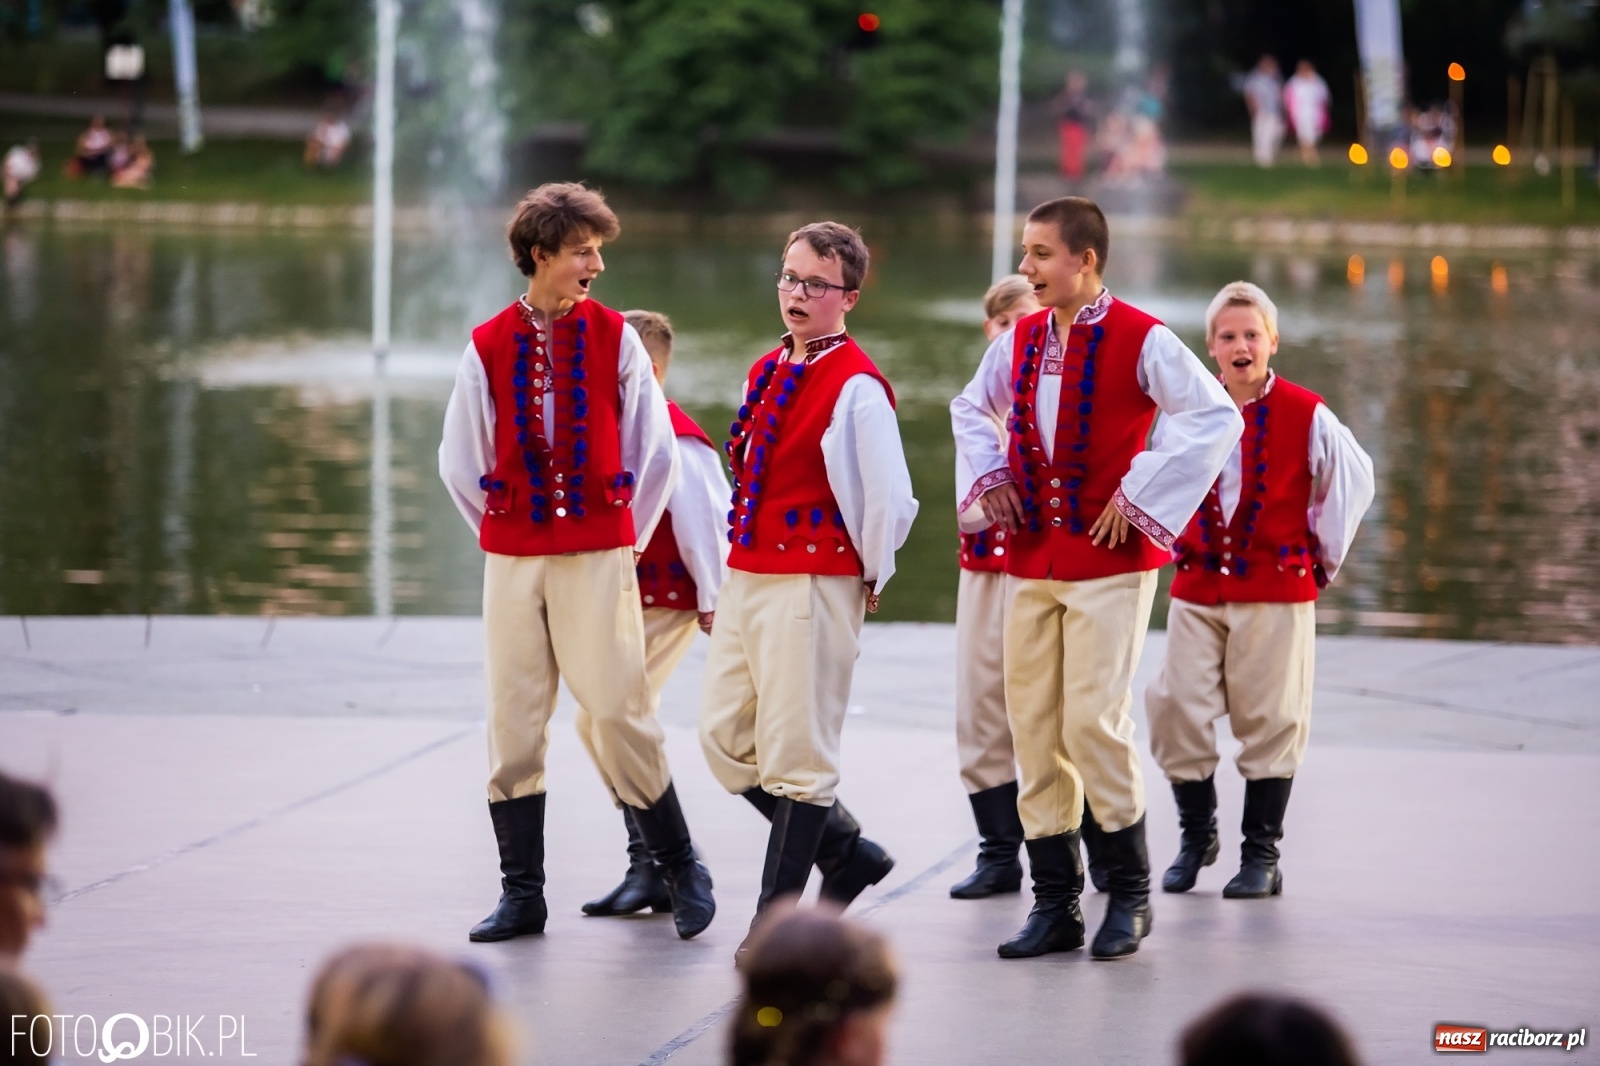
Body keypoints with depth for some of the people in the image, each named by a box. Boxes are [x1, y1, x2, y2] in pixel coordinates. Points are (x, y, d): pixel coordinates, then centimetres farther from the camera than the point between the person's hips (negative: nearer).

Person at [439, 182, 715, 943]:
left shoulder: (614, 339, 0)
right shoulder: (488, 347, 2)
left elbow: (656, 453, 5)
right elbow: (459, 462, 11)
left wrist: (625, 538, 8)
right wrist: (505, 534, 12)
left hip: (598, 558, -2)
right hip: (511, 560, 2)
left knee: (618, 716, -6)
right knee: (513, 725, 3)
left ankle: (680, 869, 10)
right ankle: (521, 894, 11)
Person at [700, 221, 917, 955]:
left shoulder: (856, 387, -13)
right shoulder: (765, 374, 13)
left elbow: (890, 499, -16)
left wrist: (869, 578, -5)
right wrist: (737, 565, 16)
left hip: (813, 584, -9)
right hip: (746, 576, 9)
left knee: (795, 750, -2)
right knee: (725, 738, 11)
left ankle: (778, 916, 6)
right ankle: (846, 852, 27)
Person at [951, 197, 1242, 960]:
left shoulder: (1142, 341, -9)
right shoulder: (1020, 341, 10)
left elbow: (1218, 418, -16)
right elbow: (972, 407, 28)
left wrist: (1139, 495, -16)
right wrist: (989, 476, 10)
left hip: (1109, 560, -6)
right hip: (1030, 559, 6)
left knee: (1093, 721, -13)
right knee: (1032, 727, 4)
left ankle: (1130, 896, 3)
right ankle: (1055, 904, 11)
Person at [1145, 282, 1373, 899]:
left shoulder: (1306, 415, -5)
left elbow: (1354, 480, 7)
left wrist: (1324, 554, 7)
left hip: (1276, 590, -3)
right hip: (1197, 588, 3)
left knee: (1269, 719, 0)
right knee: (1177, 709, -2)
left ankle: (1262, 854, 8)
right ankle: (1197, 835, 17)